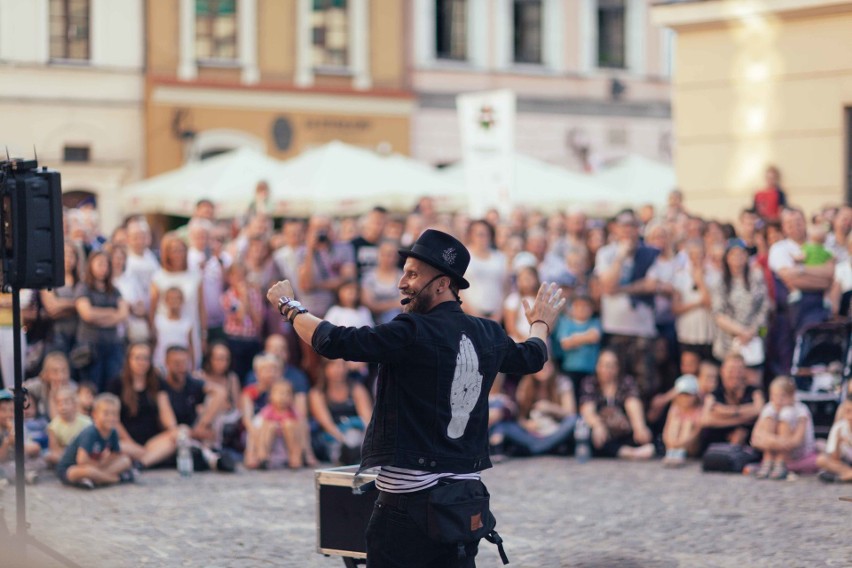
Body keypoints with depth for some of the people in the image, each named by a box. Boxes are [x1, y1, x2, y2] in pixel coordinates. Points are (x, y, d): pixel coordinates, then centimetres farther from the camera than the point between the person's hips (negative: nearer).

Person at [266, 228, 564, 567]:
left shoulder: (413, 333, -14)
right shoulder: (489, 335, 7)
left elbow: (333, 342, -16)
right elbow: (532, 356, 28)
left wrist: (289, 306, 2)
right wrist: (541, 324, 51)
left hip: (410, 497, -7)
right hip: (467, 496, 7)